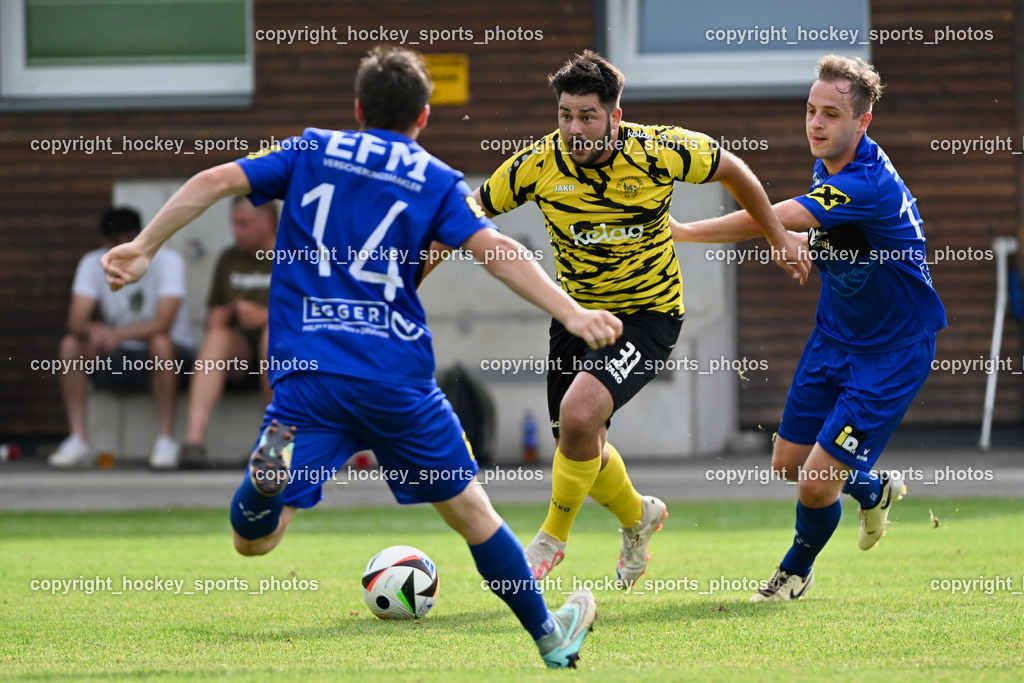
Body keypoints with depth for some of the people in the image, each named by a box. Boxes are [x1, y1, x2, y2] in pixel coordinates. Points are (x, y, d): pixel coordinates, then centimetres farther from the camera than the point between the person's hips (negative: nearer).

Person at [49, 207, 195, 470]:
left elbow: (162, 324, -29)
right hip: (118, 359, 4)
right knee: (70, 345, -21)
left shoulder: (167, 261, -17)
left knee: (160, 343, -37)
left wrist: (117, 334, -44)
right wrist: (93, 329, -41)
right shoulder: (92, 264, -6)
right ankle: (79, 441, -19)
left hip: (168, 357, -4)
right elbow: (75, 321, -16)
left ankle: (166, 441, -29)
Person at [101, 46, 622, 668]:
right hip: (398, 377, 0)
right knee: (469, 509, 18)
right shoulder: (436, 180, 8)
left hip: (307, 376, 0)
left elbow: (216, 181, 4)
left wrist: (144, 248, 7)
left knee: (253, 542, -2)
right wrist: (571, 314, -11)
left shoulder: (311, 151, 14)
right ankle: (551, 635, 26)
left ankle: (271, 477, -35)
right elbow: (493, 250, -6)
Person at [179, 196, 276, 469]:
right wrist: (217, 318, -2)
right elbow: (214, 314, 23)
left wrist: (267, 316, -18)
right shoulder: (229, 259, 17)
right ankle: (193, 439, -48)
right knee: (217, 336, -30)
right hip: (240, 351, 3)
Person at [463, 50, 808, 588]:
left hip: (648, 316, -4)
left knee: (579, 413, -26)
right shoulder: (538, 164, -15)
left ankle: (553, 537, -4)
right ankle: (638, 516, 44)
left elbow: (731, 169, -2)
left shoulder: (659, 152, -20)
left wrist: (778, 237, 8)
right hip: (577, 313, 4)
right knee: (579, 445, 11)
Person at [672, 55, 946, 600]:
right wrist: (809, 246, 0)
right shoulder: (828, 165, 0)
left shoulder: (867, 185, -31)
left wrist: (680, 231, -31)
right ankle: (876, 491, 44)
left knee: (818, 481, -11)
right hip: (833, 336, 9)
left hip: (891, 352, -9)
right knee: (788, 464, 13)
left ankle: (797, 570, 20)